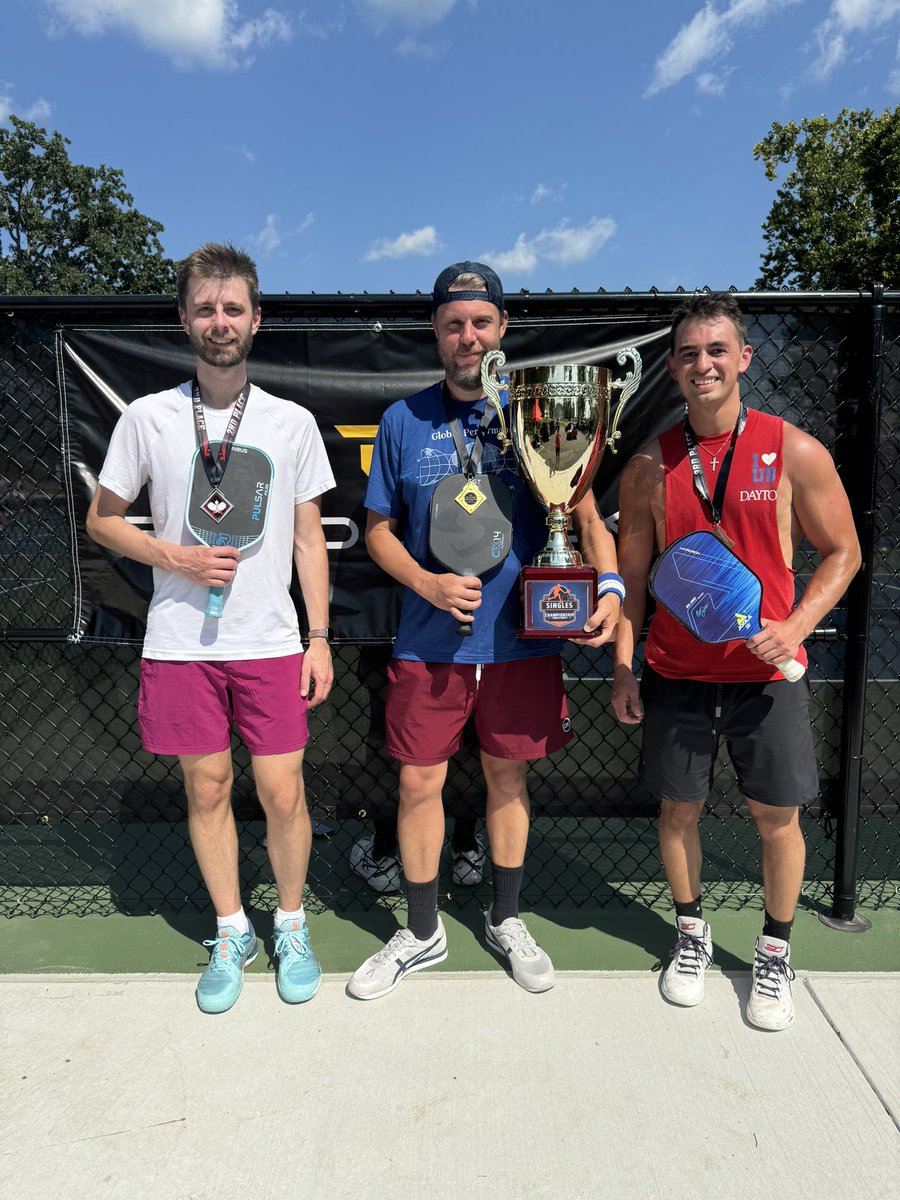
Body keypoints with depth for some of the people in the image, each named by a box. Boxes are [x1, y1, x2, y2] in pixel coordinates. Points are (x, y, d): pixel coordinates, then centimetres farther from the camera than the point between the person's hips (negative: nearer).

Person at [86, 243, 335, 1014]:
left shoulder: (293, 423, 3)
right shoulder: (147, 419, 1)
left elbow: (308, 539, 5)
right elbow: (102, 520, 8)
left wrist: (320, 639, 0)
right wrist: (175, 556, -10)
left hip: (272, 643, 0)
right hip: (180, 643, 1)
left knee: (283, 792, 2)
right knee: (207, 789, 11)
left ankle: (292, 924, 28)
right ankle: (232, 933, 31)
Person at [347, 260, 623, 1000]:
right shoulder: (404, 421, 2)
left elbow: (585, 516, 1)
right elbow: (379, 529, 6)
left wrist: (610, 585, -19)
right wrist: (428, 584, -12)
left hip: (522, 640, 0)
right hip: (428, 643, 0)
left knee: (508, 779, 14)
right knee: (420, 782, 7)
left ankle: (506, 920, 37)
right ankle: (422, 933, 30)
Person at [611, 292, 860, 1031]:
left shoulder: (794, 452, -5)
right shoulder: (650, 465, 0)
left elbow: (842, 552, 1)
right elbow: (632, 574, 5)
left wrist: (796, 626, -15)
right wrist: (624, 667, 0)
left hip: (766, 672, -1)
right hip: (676, 674, 2)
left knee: (777, 817, 8)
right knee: (678, 808, 12)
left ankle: (776, 953, 31)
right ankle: (692, 932, 35)